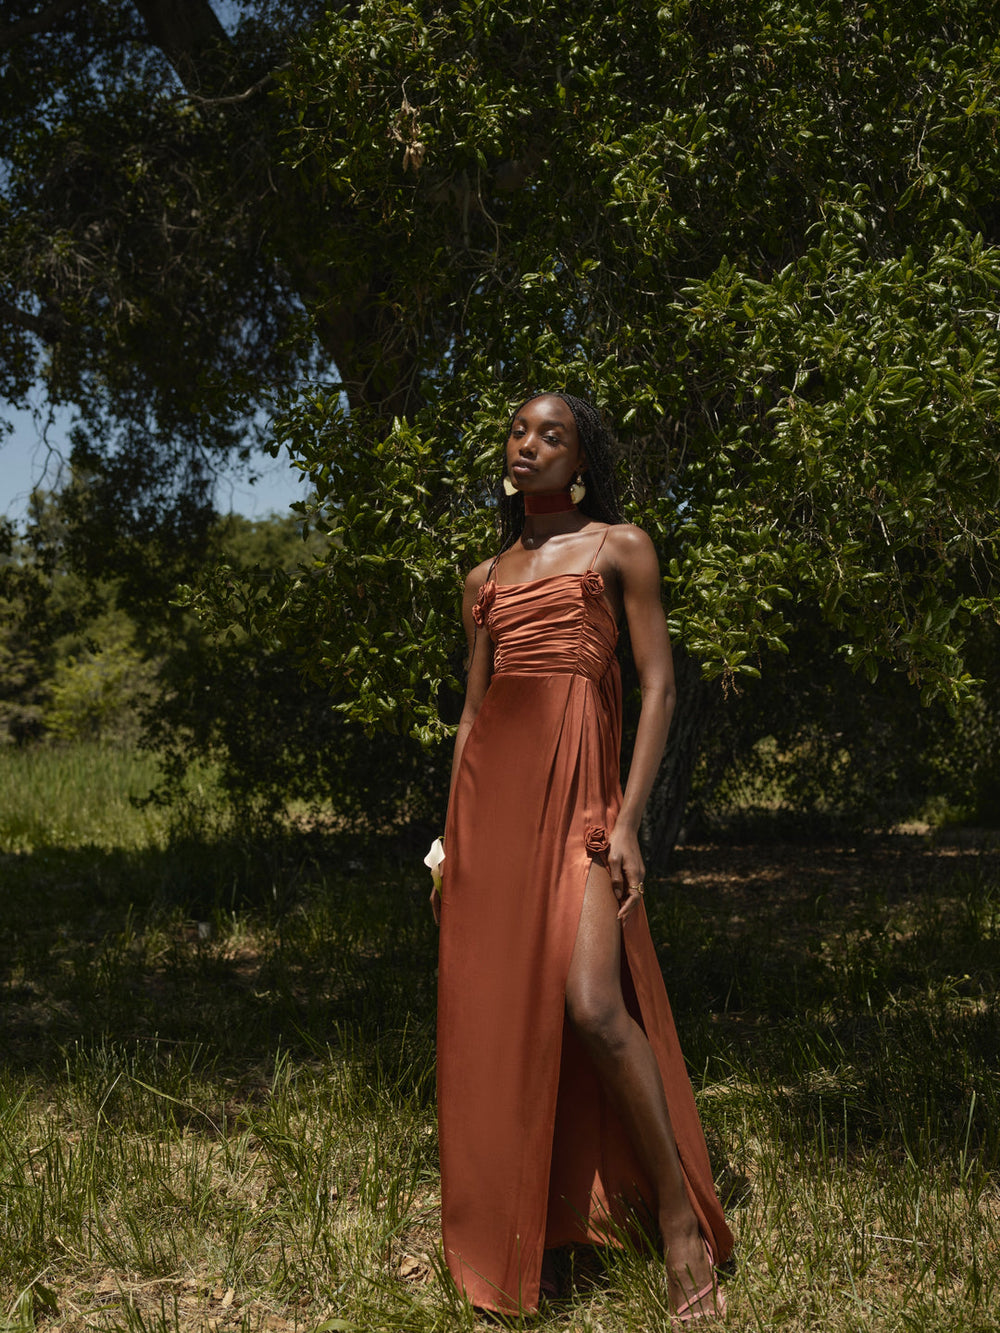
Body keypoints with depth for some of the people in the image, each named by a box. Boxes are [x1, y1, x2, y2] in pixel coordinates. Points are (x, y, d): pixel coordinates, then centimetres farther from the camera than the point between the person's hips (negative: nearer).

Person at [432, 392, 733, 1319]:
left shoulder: (618, 547, 7)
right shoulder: (486, 577, 19)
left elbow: (658, 685, -1)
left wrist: (628, 818, -11)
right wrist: (452, 839, 13)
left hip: (579, 786, -4)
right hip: (490, 793, 5)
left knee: (593, 1004, -20)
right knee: (493, 1016, 3)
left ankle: (678, 1214, -2)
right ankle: (507, 1241, 17)